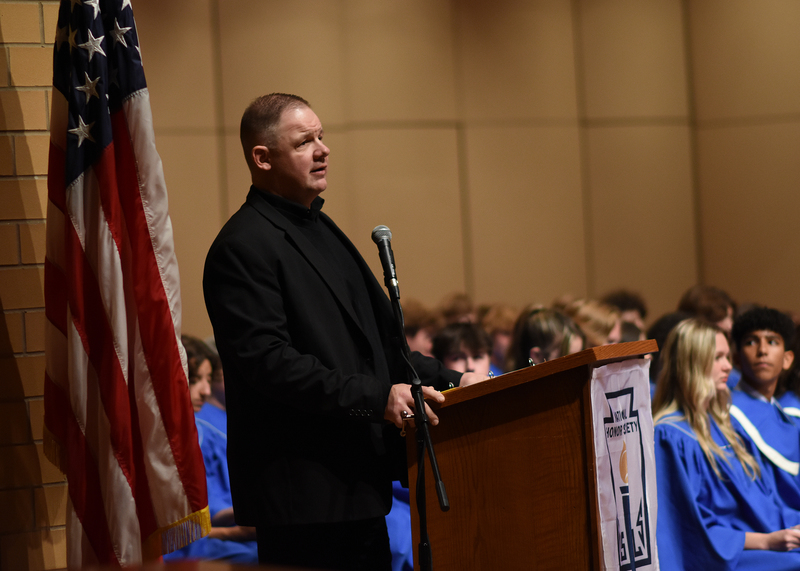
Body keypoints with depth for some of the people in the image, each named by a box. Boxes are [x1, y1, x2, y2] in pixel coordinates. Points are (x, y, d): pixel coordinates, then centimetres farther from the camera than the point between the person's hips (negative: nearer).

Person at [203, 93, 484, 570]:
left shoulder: (322, 230, 20)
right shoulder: (243, 247, -12)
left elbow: (379, 335, 24)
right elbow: (265, 360, -21)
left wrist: (448, 381, 11)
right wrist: (375, 397, -23)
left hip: (357, 485, 10)